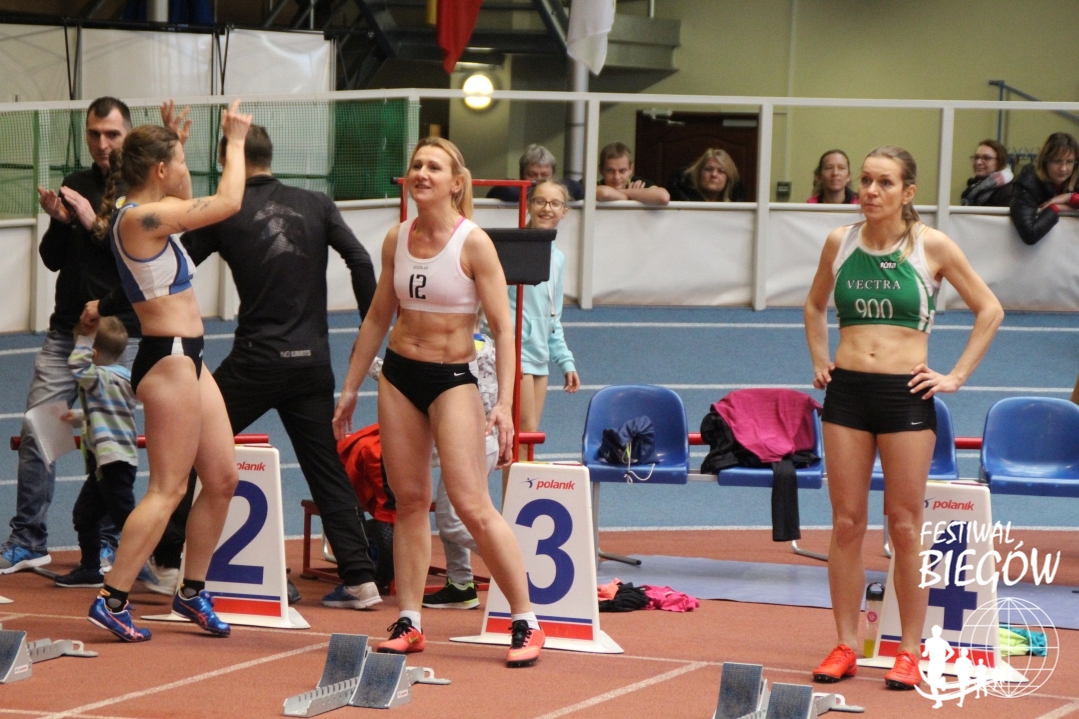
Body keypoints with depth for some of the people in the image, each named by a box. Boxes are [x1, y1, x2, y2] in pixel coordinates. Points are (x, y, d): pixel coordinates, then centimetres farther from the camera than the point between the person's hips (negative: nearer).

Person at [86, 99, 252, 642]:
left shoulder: (144, 214, 11)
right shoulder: (142, 217, -18)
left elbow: (216, 206, 33)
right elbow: (228, 202, -19)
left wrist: (174, 141, 26)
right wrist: (235, 140, -5)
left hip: (186, 359, 10)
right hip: (167, 360, -10)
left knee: (222, 479, 13)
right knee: (167, 490, -7)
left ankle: (191, 592, 22)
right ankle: (112, 600, -4)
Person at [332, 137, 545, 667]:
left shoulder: (473, 243, -11)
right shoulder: (397, 240, 5)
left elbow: (502, 329, -10)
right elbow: (377, 318, 16)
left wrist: (503, 404, -18)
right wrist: (349, 390, 16)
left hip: (452, 379, -5)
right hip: (398, 374, 5)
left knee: (471, 504, -11)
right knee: (409, 500, 6)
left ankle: (526, 622, -5)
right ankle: (409, 622, 11)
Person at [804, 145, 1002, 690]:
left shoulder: (931, 246, -4)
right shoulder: (840, 242, 5)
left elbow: (989, 311, 3)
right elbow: (815, 305, 23)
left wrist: (956, 376, -2)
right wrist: (819, 362, 13)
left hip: (906, 394, -3)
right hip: (846, 390, 3)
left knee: (905, 525, 1)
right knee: (846, 523, 4)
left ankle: (910, 651, 7)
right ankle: (845, 646, 11)